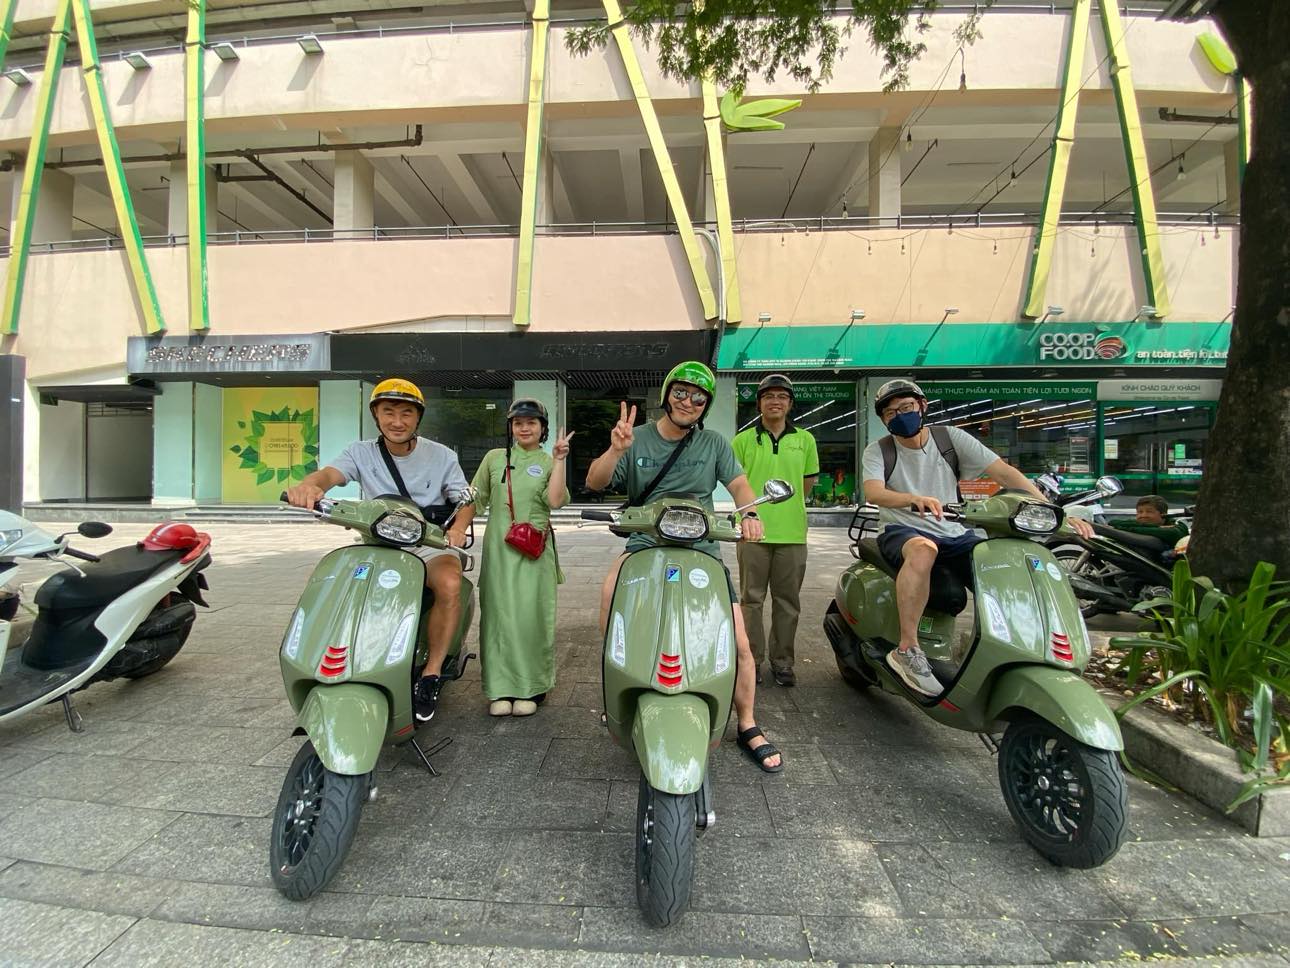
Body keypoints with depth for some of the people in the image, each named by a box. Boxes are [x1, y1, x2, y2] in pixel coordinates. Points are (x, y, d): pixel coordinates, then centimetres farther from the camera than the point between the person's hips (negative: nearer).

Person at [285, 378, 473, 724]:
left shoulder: (441, 456, 2)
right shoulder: (362, 453, 3)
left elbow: (465, 499, 0)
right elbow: (329, 473, -16)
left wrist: (459, 526, -24)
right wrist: (308, 485, -42)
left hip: (430, 544, -2)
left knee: (450, 584, -34)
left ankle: (431, 674, -17)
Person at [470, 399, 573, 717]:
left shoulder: (548, 462, 8)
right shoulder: (495, 458, 12)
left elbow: (555, 501, -8)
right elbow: (475, 498, 15)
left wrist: (559, 460, -10)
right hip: (498, 549, 2)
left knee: (532, 616, -3)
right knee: (499, 614, 2)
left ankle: (530, 689, 10)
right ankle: (501, 690, 12)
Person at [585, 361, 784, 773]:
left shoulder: (714, 444, 11)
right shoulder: (637, 440, 4)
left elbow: (739, 483, 1)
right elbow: (593, 482, -5)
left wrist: (748, 512, -22)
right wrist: (615, 451, -26)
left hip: (703, 550, 2)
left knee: (739, 645, -2)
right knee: (610, 594, -32)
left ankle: (748, 727, 22)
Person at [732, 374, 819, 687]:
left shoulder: (805, 439, 7)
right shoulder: (743, 439, 2)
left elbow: (809, 480, 17)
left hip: (792, 532, 2)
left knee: (788, 601, 9)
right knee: (751, 598, 5)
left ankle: (782, 661, 23)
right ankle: (752, 660, 17)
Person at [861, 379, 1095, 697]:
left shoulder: (950, 437, 3)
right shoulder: (878, 451, -2)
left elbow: (1005, 472, -5)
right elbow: (872, 492, -22)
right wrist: (914, 499, -43)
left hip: (953, 534, 4)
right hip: (901, 531, -3)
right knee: (923, 548, -38)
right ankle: (906, 649, -33)